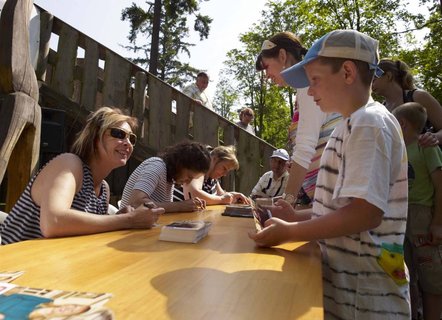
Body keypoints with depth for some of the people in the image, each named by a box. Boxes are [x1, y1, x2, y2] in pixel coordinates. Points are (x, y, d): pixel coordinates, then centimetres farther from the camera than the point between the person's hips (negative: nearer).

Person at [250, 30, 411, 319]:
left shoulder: (369, 123, -17)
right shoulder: (355, 125, 12)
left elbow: (366, 212, -26)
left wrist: (289, 232, -20)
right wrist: (299, 216, 8)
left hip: (361, 288, -8)